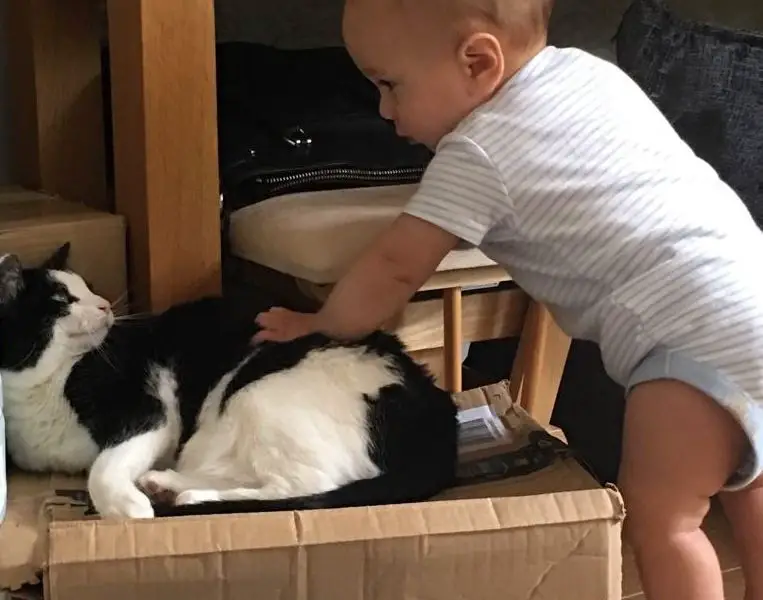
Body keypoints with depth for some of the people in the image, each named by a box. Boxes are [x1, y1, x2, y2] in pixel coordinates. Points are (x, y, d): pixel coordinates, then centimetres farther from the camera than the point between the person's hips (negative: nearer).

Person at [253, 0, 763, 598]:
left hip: (700, 332, -9)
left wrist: (319, 327, 13)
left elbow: (396, 267, -3)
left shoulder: (478, 156, -9)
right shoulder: (589, 69, 14)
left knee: (657, 514, -6)